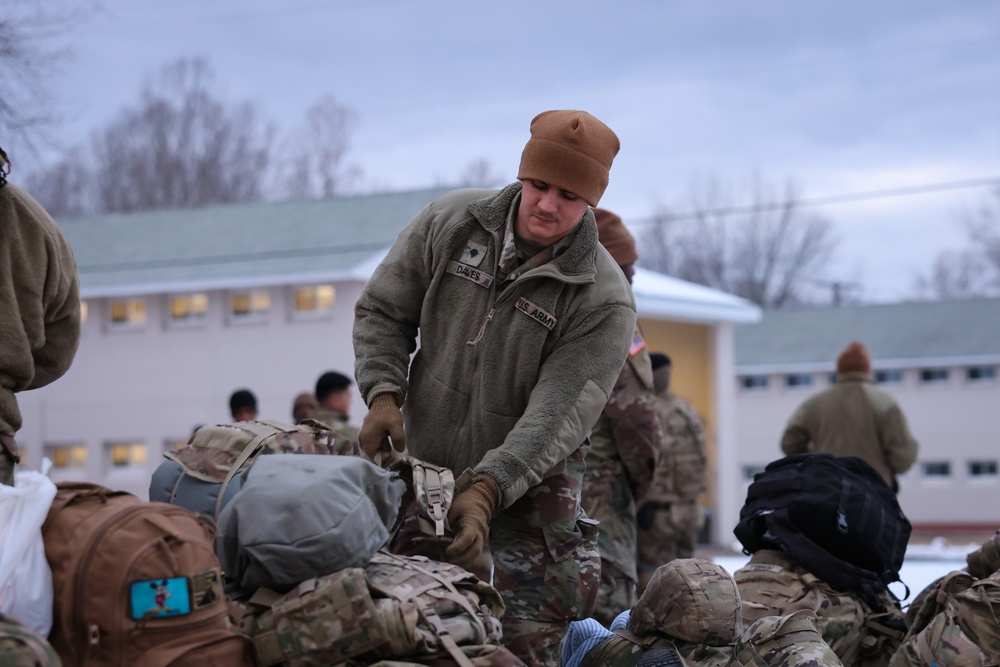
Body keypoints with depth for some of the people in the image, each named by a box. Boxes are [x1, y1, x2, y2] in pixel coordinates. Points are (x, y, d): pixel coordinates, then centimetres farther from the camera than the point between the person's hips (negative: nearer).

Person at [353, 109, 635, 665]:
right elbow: (383, 311, 7)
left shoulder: (604, 301, -14)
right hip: (423, 462, 3)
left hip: (527, 487, -2)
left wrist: (486, 491, -33)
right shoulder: (451, 223, -5)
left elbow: (555, 416, -21)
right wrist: (383, 393, -11)